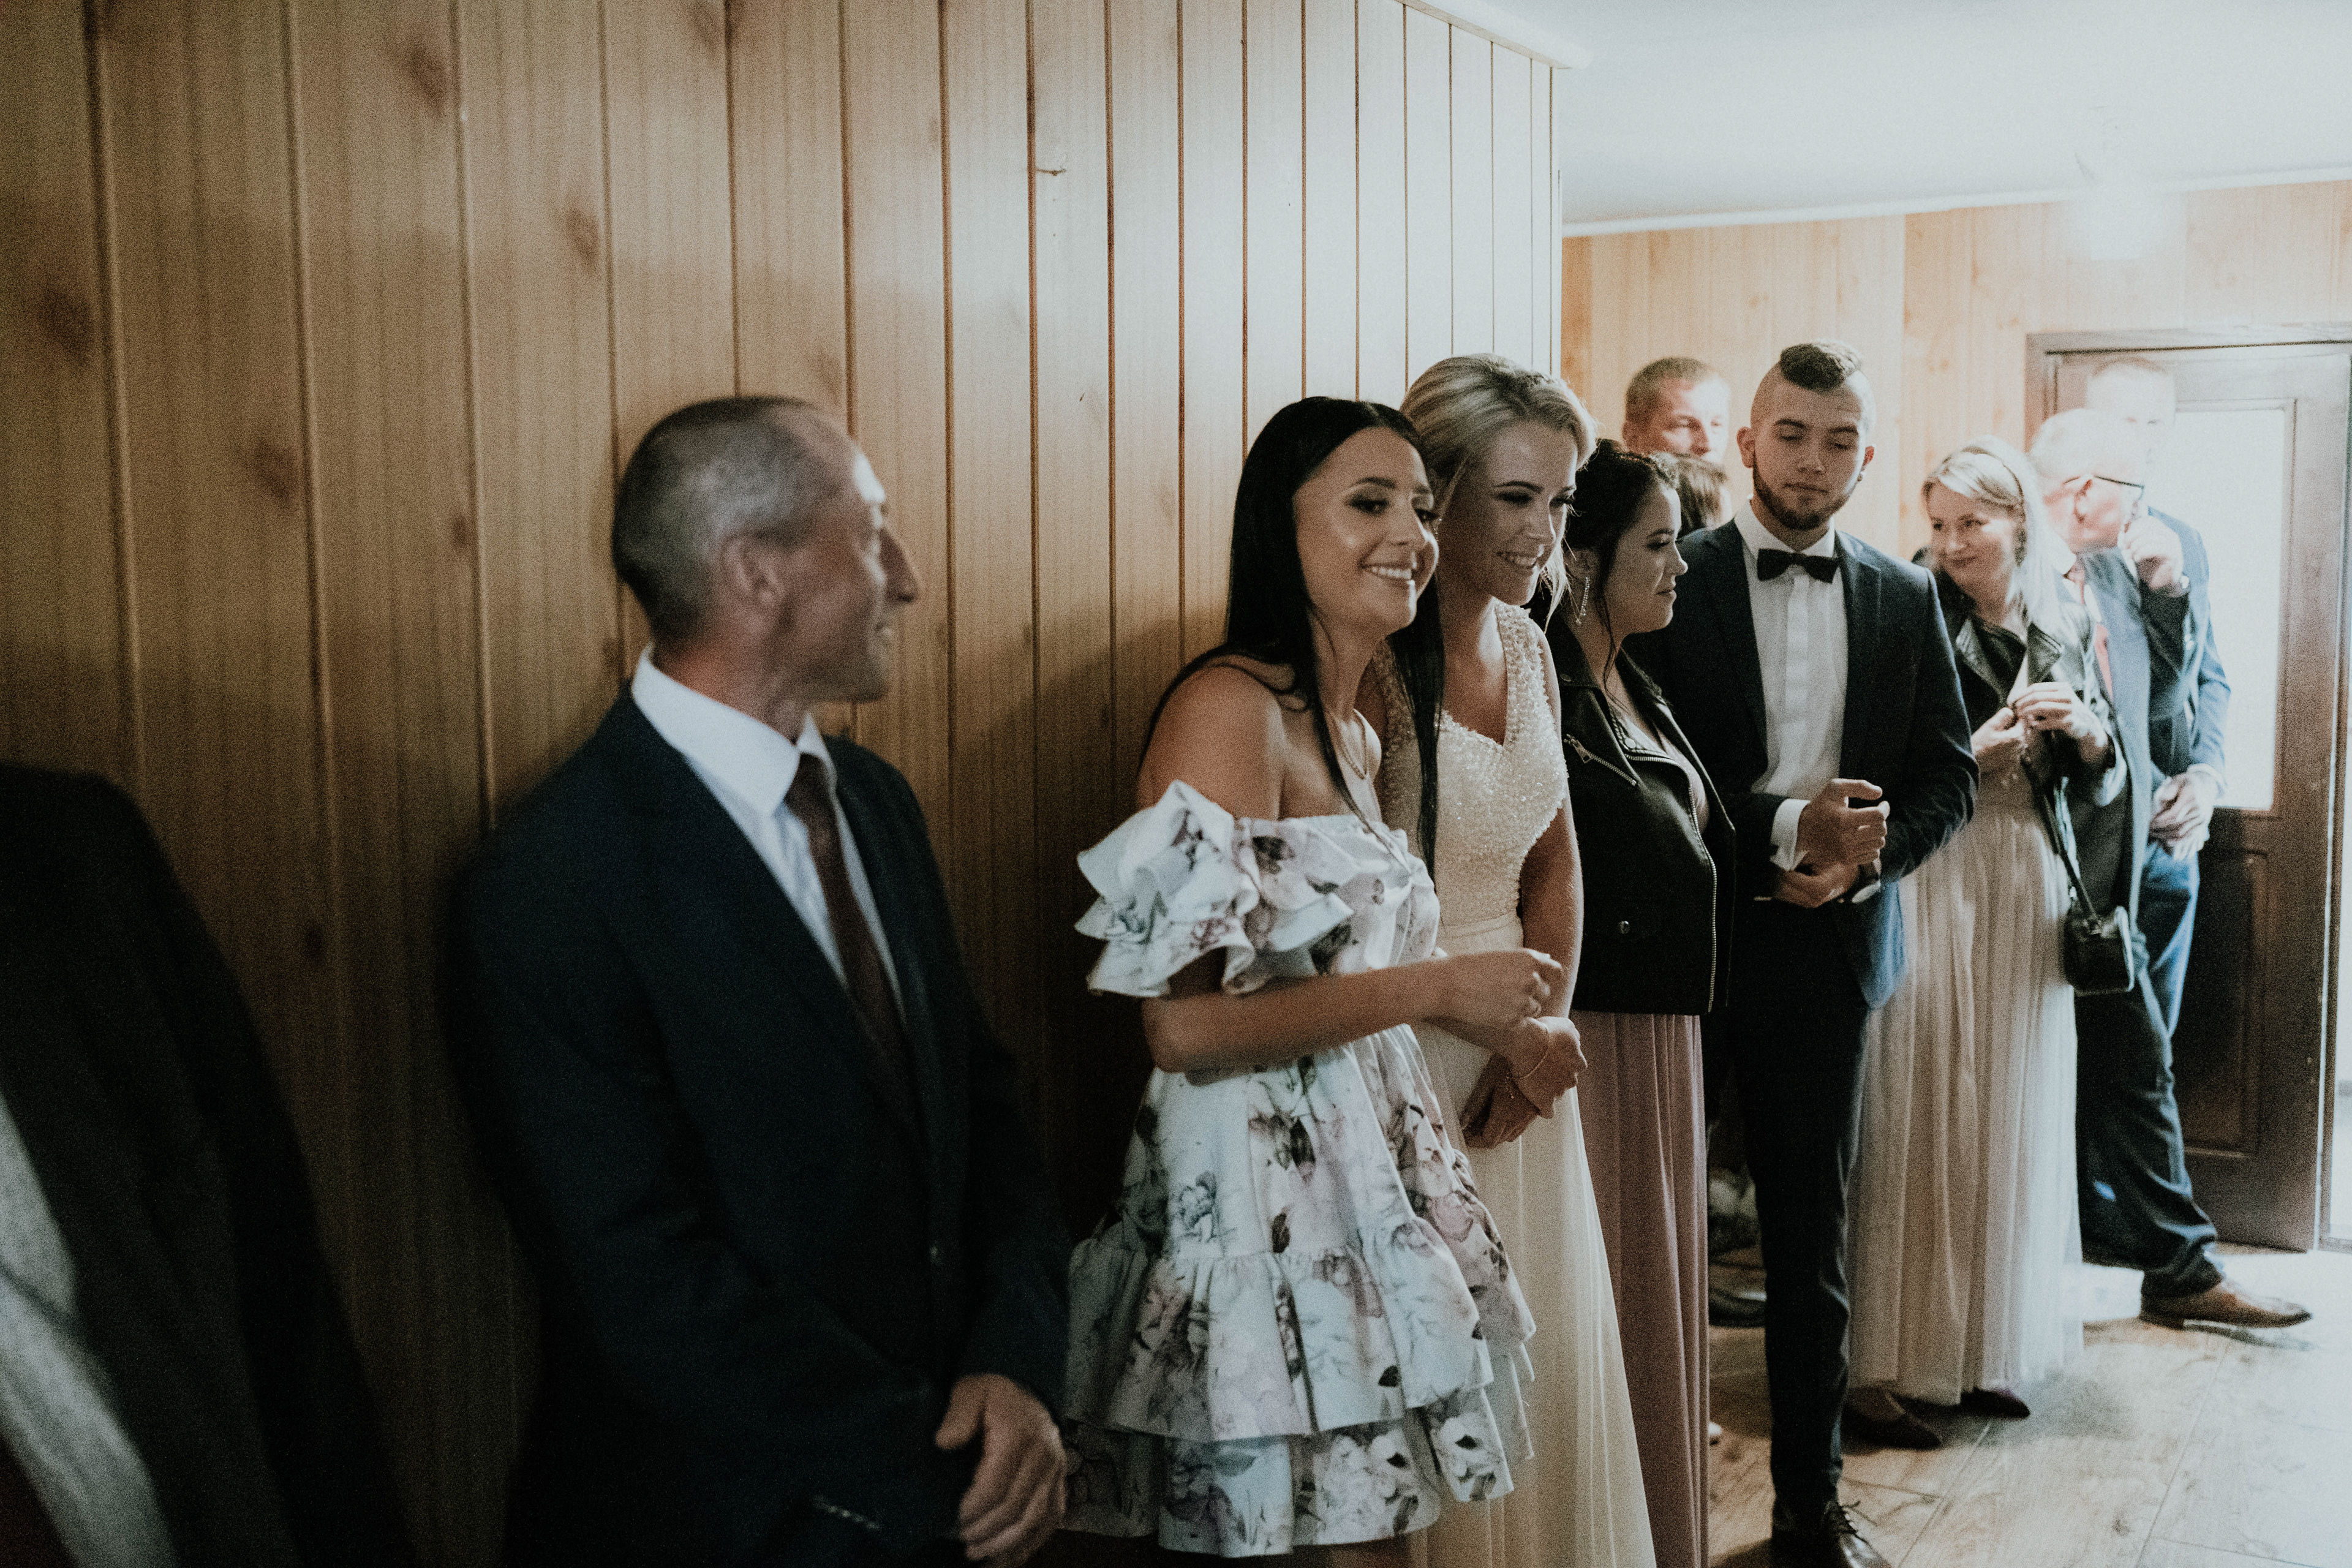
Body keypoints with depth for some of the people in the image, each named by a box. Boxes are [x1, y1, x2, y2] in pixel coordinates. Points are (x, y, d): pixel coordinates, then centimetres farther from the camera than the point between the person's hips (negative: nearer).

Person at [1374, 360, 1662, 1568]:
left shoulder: (1525, 646, 7)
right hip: (1402, 1061, -7)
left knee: (1550, 1348, 17)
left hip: (1513, 1059, 8)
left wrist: (1543, 1025, 0)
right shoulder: (1373, 662, -17)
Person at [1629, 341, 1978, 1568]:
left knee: (1811, 1235, 8)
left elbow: (1948, 776, 10)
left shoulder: (1904, 599, 10)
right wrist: (1781, 828, -16)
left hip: (1831, 943, 3)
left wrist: (1865, 859, -8)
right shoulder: (1672, 583, -1)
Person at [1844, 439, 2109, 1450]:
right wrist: (1975, 754, -18)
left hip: (2027, 889, 5)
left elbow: (2103, 783, 14)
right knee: (1912, 1121, -6)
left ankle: (1984, 1349, 21)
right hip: (1929, 884, -5)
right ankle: (1880, 1366, 0)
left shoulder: (2064, 628, 10)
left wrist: (2084, 727, -6)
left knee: (2011, 1119, 9)